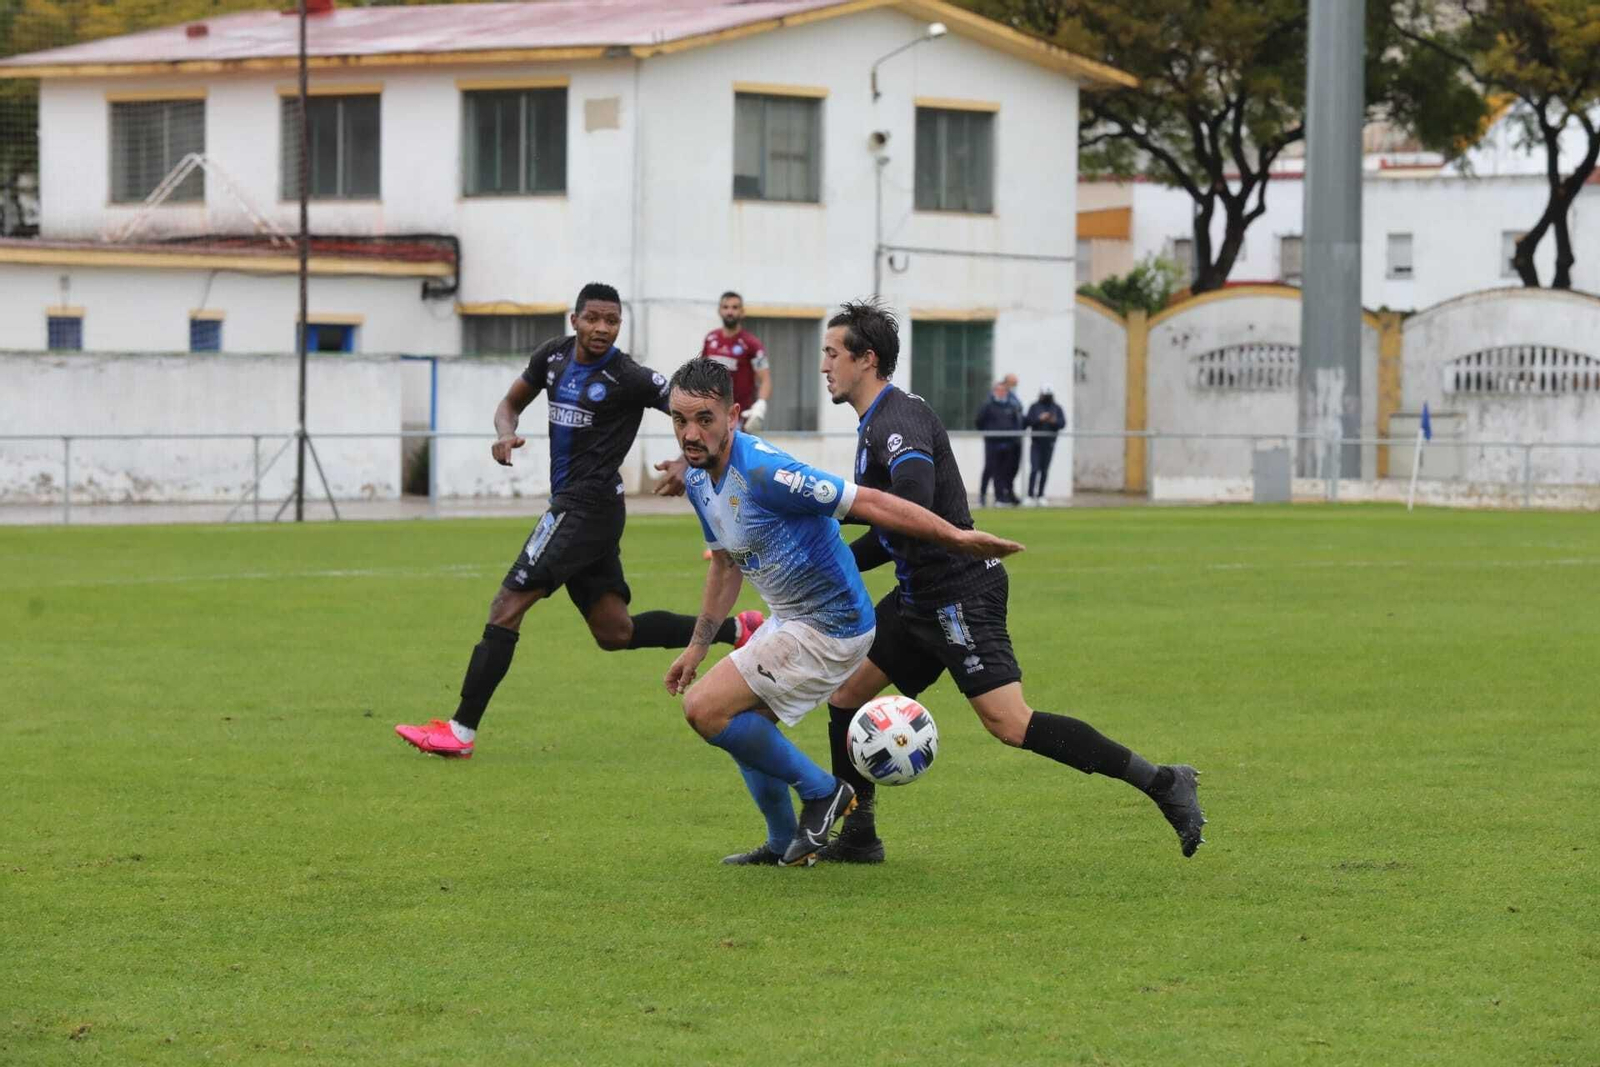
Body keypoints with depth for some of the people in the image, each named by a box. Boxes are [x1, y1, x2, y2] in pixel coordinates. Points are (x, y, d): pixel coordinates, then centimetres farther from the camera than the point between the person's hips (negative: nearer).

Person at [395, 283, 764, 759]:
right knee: (614, 632, 12)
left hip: (588, 506, -9)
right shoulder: (554, 355, 7)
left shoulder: (630, 379, -13)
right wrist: (506, 433, -4)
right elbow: (511, 403, 19)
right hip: (570, 503, 9)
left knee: (506, 606, -10)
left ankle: (460, 730, -8)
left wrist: (686, 465, -29)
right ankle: (735, 629, 22)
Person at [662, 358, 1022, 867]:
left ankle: (821, 791, 2)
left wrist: (956, 537, -25)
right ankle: (785, 845, 34)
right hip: (791, 618, 10)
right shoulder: (699, 480, 2)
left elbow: (868, 503, -26)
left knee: (705, 709, -13)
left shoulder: (762, 472, -28)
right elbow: (725, 563, 19)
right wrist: (696, 647, 21)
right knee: (740, 722, 20)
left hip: (829, 627, -10)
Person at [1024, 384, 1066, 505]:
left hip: (1049, 444, 2)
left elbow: (1063, 423, -2)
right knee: (1034, 469, -11)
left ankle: (1040, 495, 14)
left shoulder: (1057, 408, 8)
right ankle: (1030, 495, -10)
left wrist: (1054, 421, -22)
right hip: (1036, 443, -2)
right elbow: (1028, 421, -7)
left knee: (1044, 471, 5)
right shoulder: (1034, 407, 3)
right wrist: (1040, 419, -22)